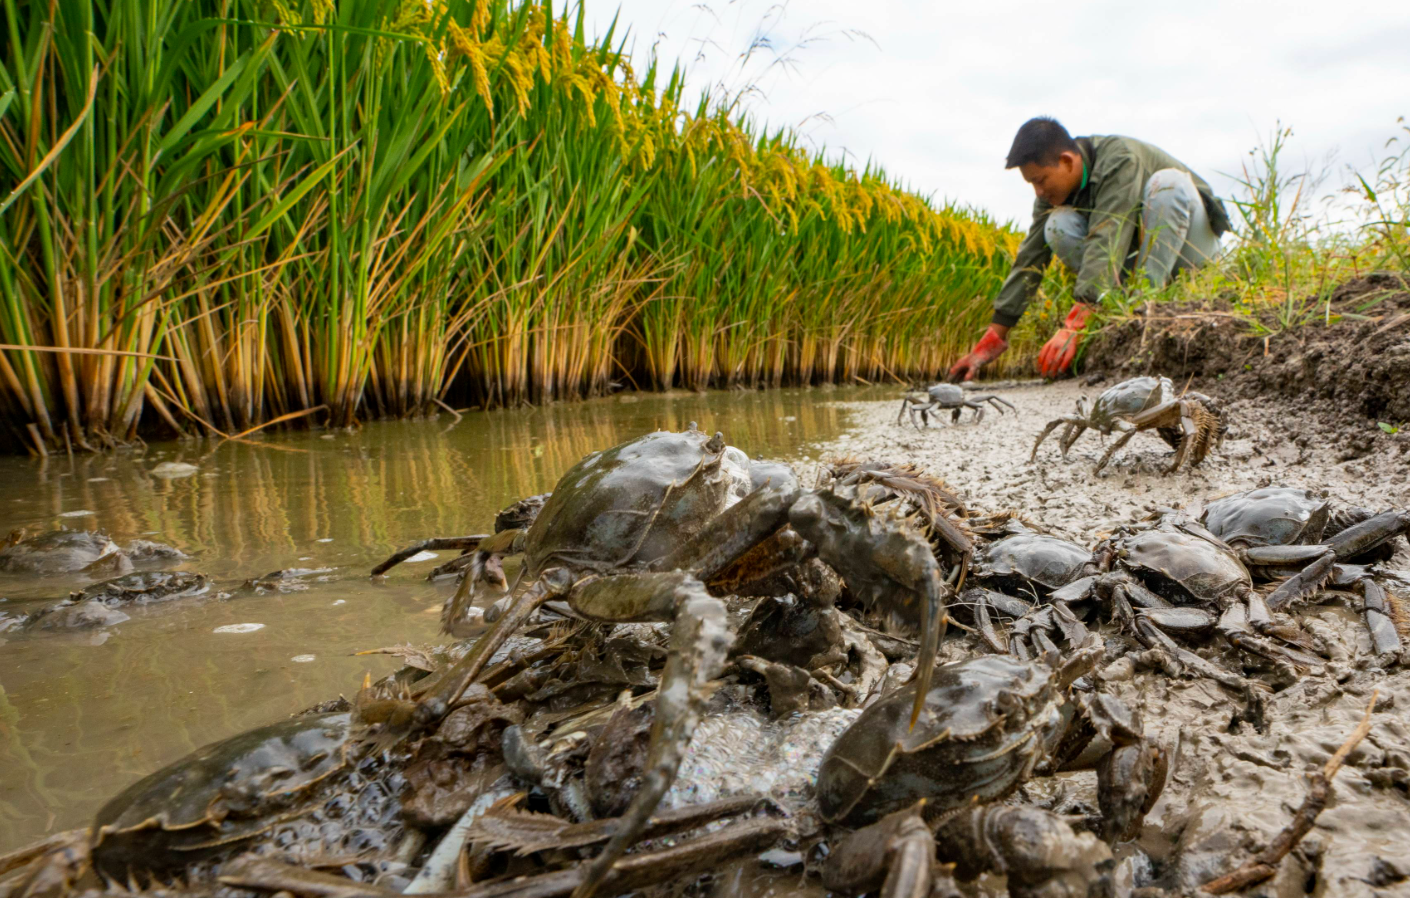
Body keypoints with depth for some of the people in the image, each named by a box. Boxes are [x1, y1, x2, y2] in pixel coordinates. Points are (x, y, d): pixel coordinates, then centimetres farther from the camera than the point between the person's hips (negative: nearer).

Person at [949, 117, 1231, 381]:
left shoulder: (1121, 161, -30)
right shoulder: (1054, 189, -9)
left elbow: (1107, 243, -41)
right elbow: (1030, 258, -11)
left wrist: (1074, 327, -51)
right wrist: (994, 336, -17)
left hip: (1191, 243, -5)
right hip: (1136, 249, 5)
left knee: (1168, 181, -35)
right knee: (1058, 225, -21)